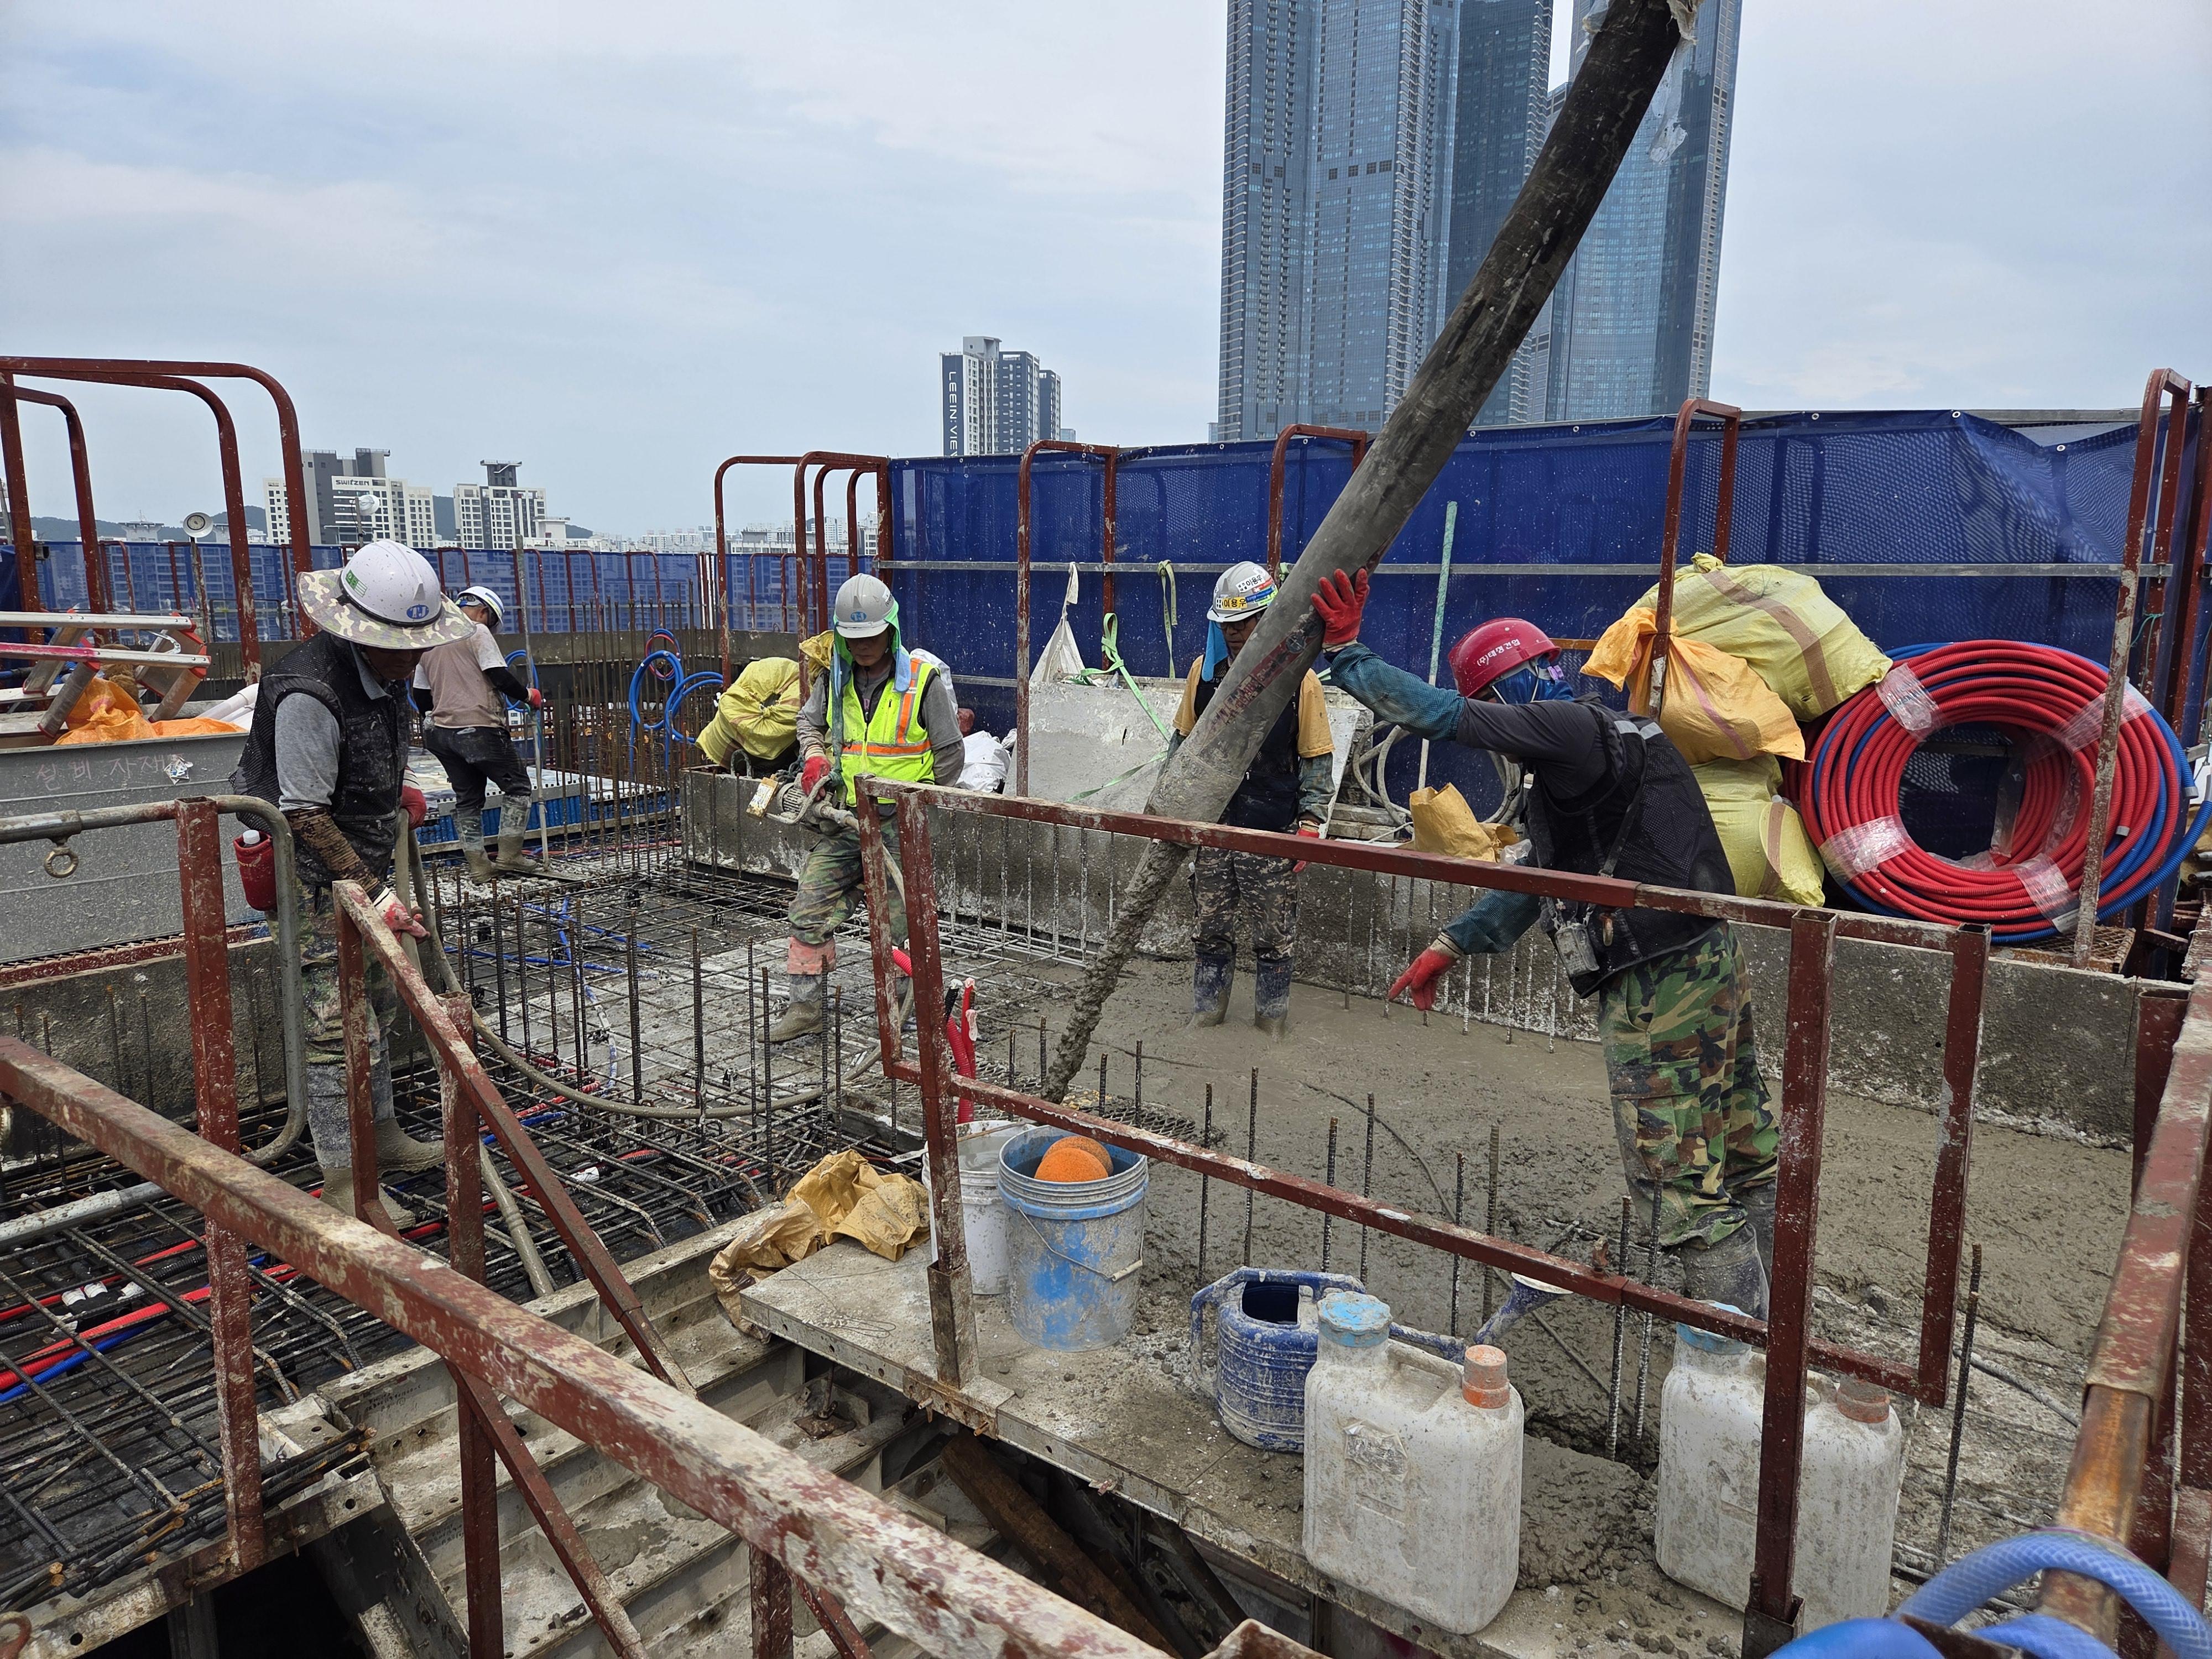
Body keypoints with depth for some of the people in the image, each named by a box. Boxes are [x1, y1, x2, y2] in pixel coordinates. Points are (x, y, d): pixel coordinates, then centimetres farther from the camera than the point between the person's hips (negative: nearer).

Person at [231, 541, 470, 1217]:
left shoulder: (383, 672, 2)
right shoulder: (310, 695, -28)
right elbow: (306, 815, -25)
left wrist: (394, 792, 11)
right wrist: (376, 893, -26)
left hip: (363, 867, 10)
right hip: (316, 880, -9)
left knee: (378, 1006, 19)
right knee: (342, 1029, -6)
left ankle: (381, 1134, 35)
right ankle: (343, 1181, 5)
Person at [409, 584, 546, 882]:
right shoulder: (477, 632, -4)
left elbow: (420, 695, 21)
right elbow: (500, 676, -14)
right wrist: (528, 695, 1)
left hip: (441, 731, 8)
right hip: (479, 728, -7)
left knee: (467, 797, 12)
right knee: (517, 786, 4)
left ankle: (477, 866, 12)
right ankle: (509, 854, -1)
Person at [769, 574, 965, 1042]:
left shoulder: (922, 680, -7)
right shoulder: (835, 679, 7)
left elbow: (950, 755, -3)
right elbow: (808, 720, 26)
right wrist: (815, 756, 5)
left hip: (900, 822, -5)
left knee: (897, 924, 2)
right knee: (810, 909, 2)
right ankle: (806, 1007, 12)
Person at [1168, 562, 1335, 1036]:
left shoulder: (1299, 680, -7)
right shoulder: (1204, 670, 3)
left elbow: (1317, 760, -2)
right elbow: (1183, 740, 14)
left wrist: (1310, 825, -7)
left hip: (1272, 833, -3)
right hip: (1212, 824, 3)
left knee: (1275, 934, 7)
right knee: (1211, 926, 12)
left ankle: (1272, 1012, 23)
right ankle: (1207, 1009, 27)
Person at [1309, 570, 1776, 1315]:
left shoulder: (1573, 728, -12)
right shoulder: (1604, 742, 20)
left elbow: (1439, 716, -19)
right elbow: (1540, 879, 25)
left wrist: (1346, 652, -7)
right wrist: (1449, 945, 25)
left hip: (1657, 990, -11)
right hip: (1711, 964, 11)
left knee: (1684, 1188, -3)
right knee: (1743, 1161, 19)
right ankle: (1763, 1317, 33)